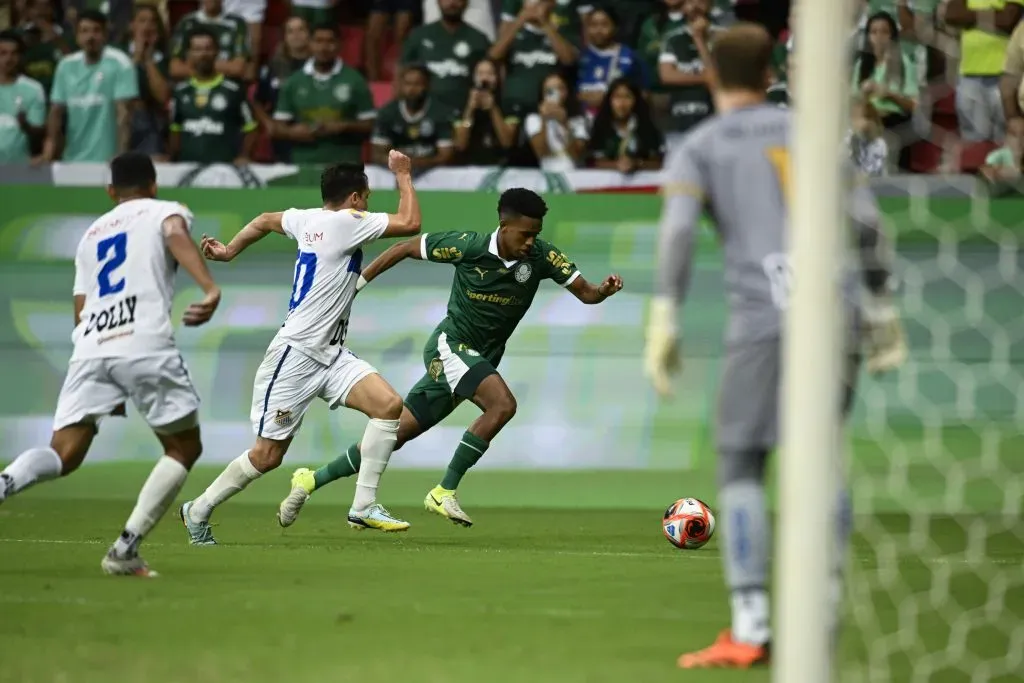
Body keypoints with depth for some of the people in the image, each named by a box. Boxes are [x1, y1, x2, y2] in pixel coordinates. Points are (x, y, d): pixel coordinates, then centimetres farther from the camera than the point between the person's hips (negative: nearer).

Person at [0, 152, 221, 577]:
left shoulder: (91, 235, 31)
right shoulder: (165, 211, 17)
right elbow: (176, 235, -8)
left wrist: (110, 392, 38)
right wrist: (210, 289, -25)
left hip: (90, 348, 4)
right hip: (145, 343, -4)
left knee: (64, 454, 1)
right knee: (184, 447, 11)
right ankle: (124, 550, -2)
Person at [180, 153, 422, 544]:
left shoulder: (308, 219, 9)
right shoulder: (344, 222, -16)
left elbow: (264, 221, 27)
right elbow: (410, 223, -17)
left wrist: (229, 251, 39)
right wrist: (403, 175, -4)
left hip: (330, 356, 9)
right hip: (295, 354, -9)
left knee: (389, 405, -11)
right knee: (267, 455, -1)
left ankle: (363, 507, -8)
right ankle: (199, 510, 19)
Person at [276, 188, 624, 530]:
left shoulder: (541, 256, -8)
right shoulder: (468, 246, -17)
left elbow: (585, 293, -7)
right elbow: (405, 248, -5)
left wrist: (604, 290, -30)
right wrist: (356, 283, -3)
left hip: (479, 360, 5)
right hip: (450, 344, -5)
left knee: (395, 433, 5)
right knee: (503, 403, -28)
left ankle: (311, 480, 17)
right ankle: (444, 492, -20)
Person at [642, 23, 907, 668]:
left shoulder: (697, 149, 11)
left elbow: (678, 229, -7)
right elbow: (867, 220, 14)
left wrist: (664, 320, -11)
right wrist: (882, 305, 20)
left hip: (761, 318, -3)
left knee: (741, 465, 3)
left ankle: (750, 628, -6)